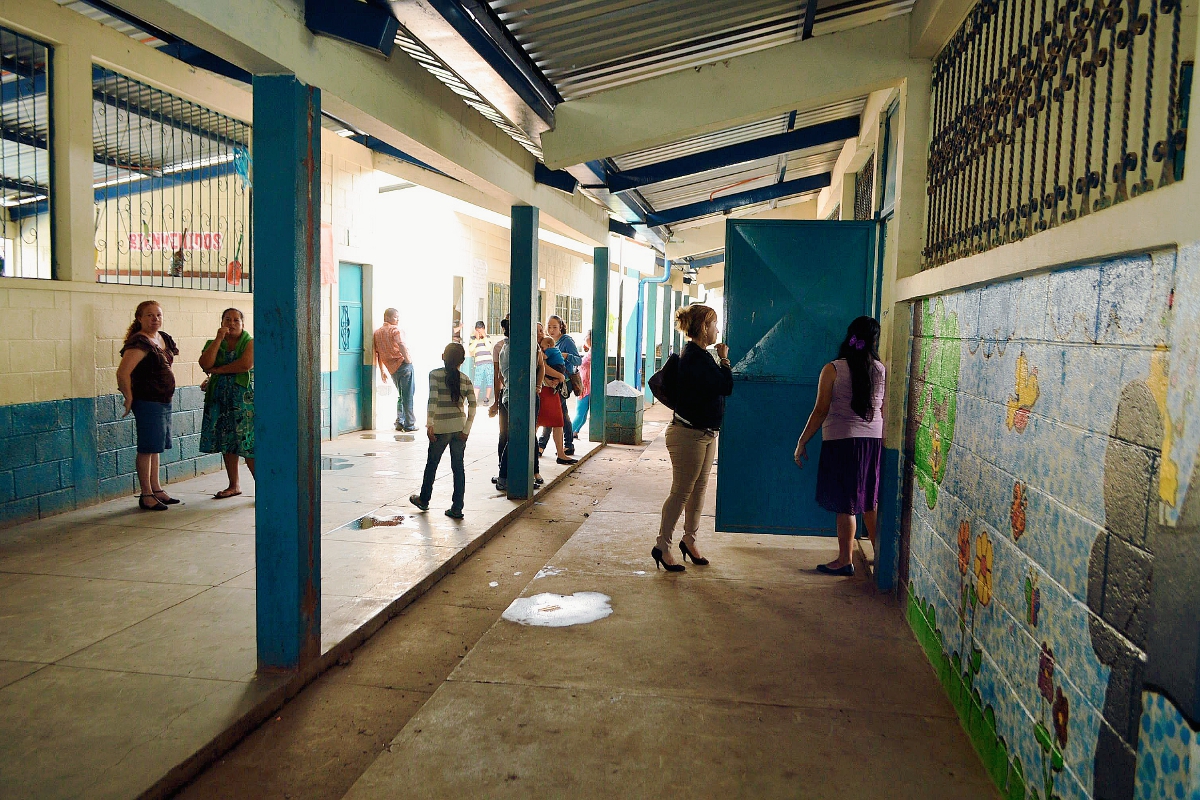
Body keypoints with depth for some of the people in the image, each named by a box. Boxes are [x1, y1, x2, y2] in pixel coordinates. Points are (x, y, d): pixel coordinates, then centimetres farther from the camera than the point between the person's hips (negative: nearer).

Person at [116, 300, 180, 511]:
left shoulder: (164, 338, 10)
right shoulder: (139, 342, -17)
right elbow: (123, 373, -26)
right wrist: (129, 399, -17)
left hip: (164, 401, 9)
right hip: (147, 402, -8)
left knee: (156, 447, 15)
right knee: (148, 448, -3)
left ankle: (156, 489, 23)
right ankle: (146, 495, 3)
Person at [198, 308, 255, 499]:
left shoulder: (250, 343, 1)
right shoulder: (214, 344, 13)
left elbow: (246, 364, -17)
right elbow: (205, 364, -6)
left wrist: (218, 370, -7)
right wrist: (219, 339, -8)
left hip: (244, 398, -5)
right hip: (220, 398, 5)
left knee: (247, 445, -10)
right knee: (226, 443, 9)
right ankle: (234, 485, 20)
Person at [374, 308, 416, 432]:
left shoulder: (377, 333, 17)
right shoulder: (395, 330, -5)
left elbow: (378, 353, 19)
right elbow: (401, 345, -23)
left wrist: (382, 371, 24)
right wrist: (408, 360, -15)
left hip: (391, 369, 7)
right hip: (403, 365, -7)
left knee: (401, 396, 20)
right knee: (408, 396, -2)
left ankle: (399, 423, 17)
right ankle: (409, 425, 0)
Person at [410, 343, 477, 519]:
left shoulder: (435, 375, -6)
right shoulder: (465, 379, 3)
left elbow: (433, 400, -16)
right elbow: (472, 404, -4)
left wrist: (429, 424, -12)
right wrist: (466, 429, -1)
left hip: (441, 427, -2)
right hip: (459, 426, 3)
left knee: (431, 464, 15)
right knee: (458, 466, 6)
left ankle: (424, 500, 30)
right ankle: (457, 508, 6)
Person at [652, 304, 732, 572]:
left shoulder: (698, 355, 14)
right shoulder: (695, 357, -19)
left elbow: (720, 386, 16)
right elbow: (726, 386, -22)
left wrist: (720, 361, 8)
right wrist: (724, 359, -9)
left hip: (706, 434, 10)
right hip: (690, 434, -10)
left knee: (699, 489, 16)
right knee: (681, 491, -3)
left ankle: (689, 540, 29)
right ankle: (662, 546, 7)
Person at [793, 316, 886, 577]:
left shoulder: (832, 370, -8)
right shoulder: (881, 371, 2)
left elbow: (821, 411, -8)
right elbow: (884, 412, 9)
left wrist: (802, 442, -1)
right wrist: (882, 442, 23)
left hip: (840, 440, -4)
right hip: (874, 440, 4)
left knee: (845, 505, 1)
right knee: (869, 502, 17)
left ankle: (844, 560, 8)